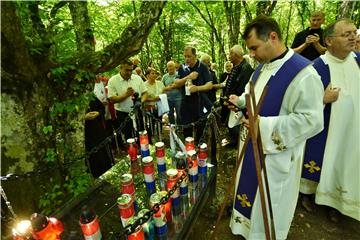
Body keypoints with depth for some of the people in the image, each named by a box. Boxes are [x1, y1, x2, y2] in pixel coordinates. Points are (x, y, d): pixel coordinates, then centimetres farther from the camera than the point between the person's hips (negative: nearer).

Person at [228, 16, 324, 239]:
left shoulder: (302, 72, -23)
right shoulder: (263, 67, 4)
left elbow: (312, 120, -24)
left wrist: (264, 125, -27)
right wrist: (240, 100, 0)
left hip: (277, 154, -8)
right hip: (253, 146, 8)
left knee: (269, 203, 13)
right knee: (251, 192, 24)